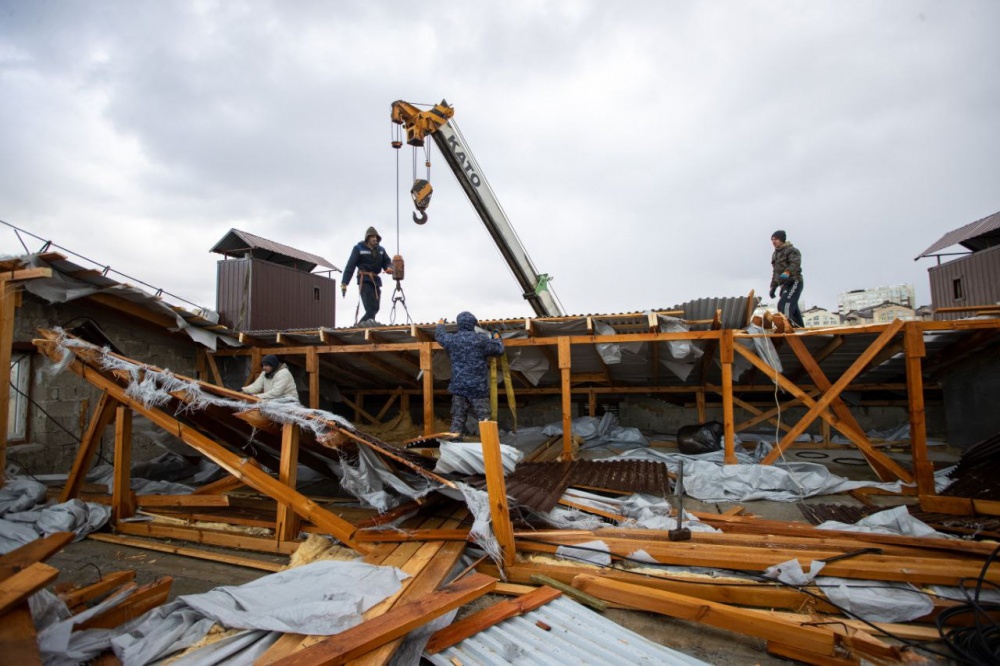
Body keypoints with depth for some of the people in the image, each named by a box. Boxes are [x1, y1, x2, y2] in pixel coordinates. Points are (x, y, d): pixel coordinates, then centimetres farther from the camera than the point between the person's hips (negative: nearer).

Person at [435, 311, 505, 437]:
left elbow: (439, 335, 26)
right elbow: (499, 349, 5)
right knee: (483, 417, 2)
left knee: (457, 415, 8)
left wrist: (440, 325, 48)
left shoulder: (452, 339, 5)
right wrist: (496, 338, 26)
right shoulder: (481, 339, -6)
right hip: (478, 386, -3)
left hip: (458, 386, 3)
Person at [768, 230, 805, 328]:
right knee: (793, 309, 6)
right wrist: (773, 287, 24)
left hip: (794, 282, -8)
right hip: (784, 285, 8)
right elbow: (775, 272, 30)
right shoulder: (775, 254, 24)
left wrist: (787, 272, -41)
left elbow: (795, 263, -22)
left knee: (783, 305, -26)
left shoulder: (791, 250, -2)